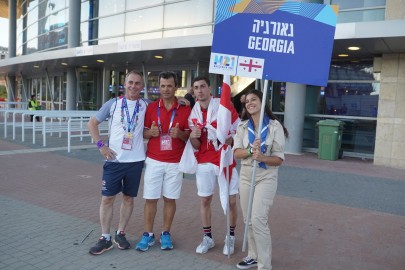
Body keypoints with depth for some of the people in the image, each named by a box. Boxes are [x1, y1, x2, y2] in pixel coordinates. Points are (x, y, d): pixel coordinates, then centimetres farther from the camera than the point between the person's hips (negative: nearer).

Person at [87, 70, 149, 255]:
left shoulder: (146, 106, 2)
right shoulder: (113, 104, 1)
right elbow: (92, 124, 7)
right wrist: (101, 145, -3)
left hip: (135, 160, 1)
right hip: (114, 159, -1)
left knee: (128, 198, 10)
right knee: (107, 198, 3)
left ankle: (120, 234, 26)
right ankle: (105, 238, 17)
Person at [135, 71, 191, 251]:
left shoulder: (185, 109, -1)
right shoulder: (151, 107, 3)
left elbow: (189, 135, 3)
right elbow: (143, 133, 7)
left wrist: (180, 134, -18)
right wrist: (150, 132, -15)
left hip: (175, 162, 0)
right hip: (153, 161, 1)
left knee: (170, 199, 8)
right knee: (150, 199, 4)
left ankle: (165, 234, 23)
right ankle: (148, 235, 18)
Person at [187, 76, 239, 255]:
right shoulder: (193, 114, 5)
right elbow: (196, 146, 6)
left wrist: (231, 138, -18)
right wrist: (193, 136, -16)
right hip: (204, 162, 3)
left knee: (231, 201, 3)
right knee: (204, 200, 9)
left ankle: (230, 237, 23)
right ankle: (207, 238, 25)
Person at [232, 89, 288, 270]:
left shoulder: (275, 126, -8)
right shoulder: (242, 126, 5)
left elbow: (279, 159, -9)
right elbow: (236, 153, -3)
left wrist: (262, 157, -28)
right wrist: (251, 150, -22)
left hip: (266, 177, -5)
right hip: (245, 176, 5)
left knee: (258, 219, -11)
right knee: (249, 219, 11)